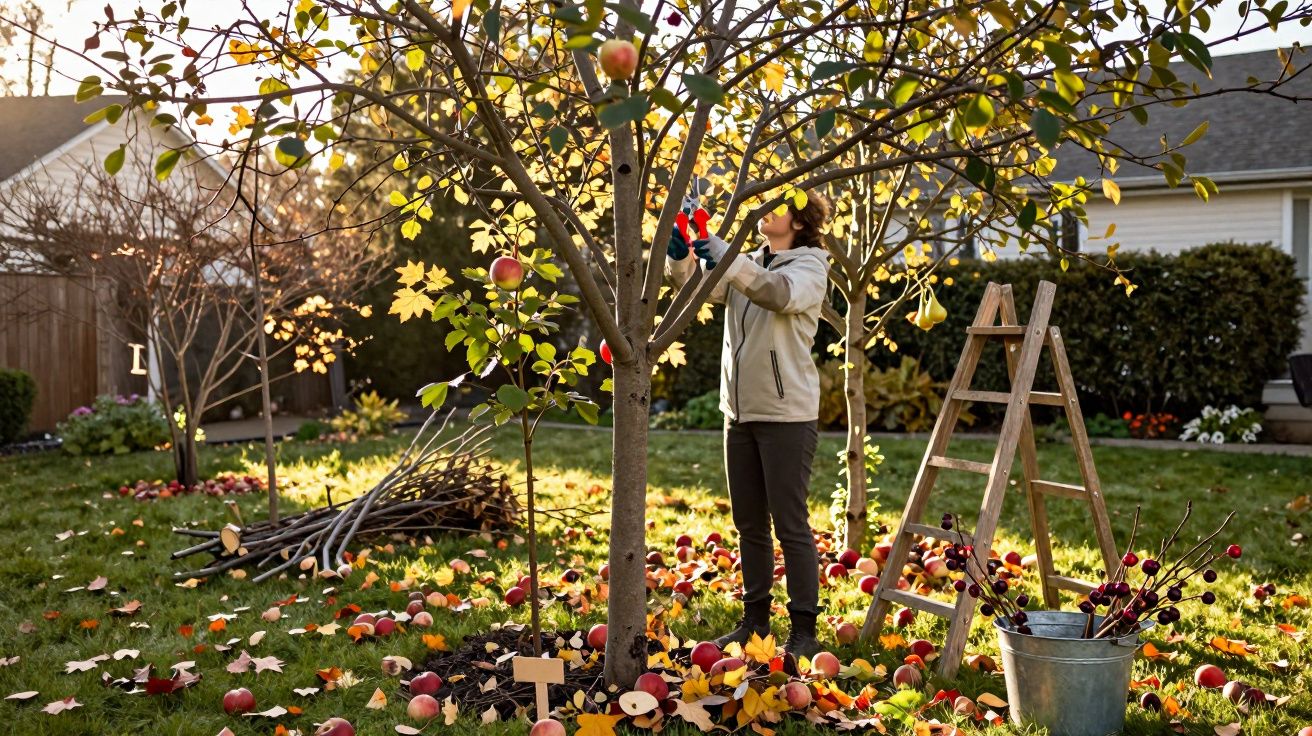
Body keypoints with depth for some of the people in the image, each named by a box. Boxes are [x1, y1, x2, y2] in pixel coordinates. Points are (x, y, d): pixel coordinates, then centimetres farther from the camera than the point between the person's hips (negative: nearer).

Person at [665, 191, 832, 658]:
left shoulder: (809, 267, -3)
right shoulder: (745, 265, 15)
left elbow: (782, 293, -26)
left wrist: (728, 259, -33)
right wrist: (679, 256, -18)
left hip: (786, 415, -6)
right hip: (739, 412, 6)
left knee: (790, 524, -3)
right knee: (748, 524, 12)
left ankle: (804, 629, 6)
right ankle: (755, 620, 24)